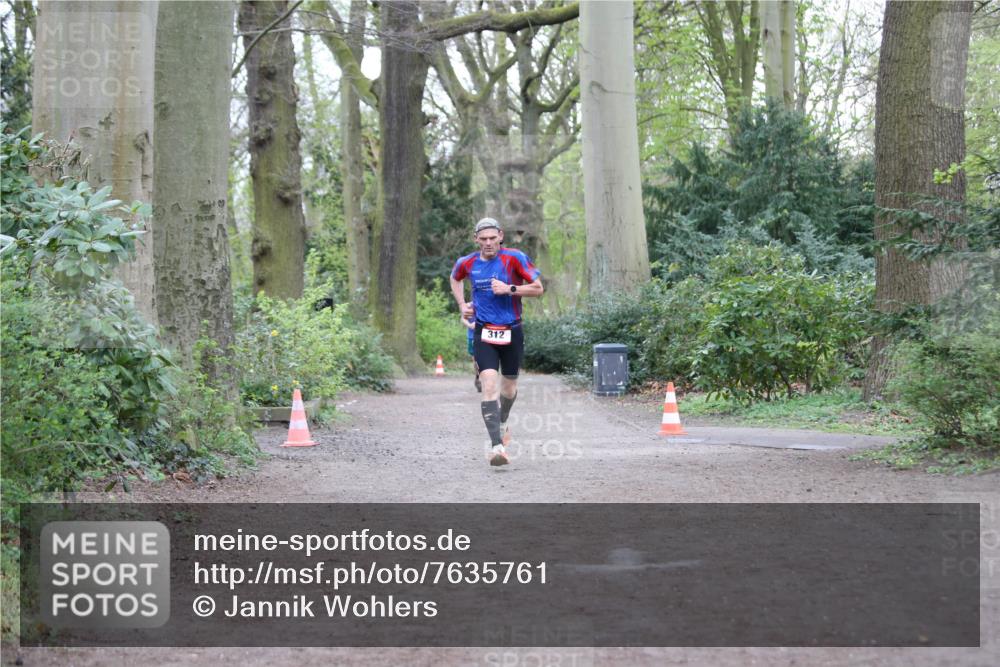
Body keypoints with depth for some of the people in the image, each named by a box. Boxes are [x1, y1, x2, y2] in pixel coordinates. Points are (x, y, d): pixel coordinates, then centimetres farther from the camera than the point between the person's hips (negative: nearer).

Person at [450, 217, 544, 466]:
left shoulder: (514, 258, -8)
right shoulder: (467, 263, 1)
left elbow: (538, 288, -6)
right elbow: (454, 279, 25)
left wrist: (509, 289, -18)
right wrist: (462, 304, 11)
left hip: (512, 332, 0)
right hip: (484, 333, 0)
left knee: (509, 386, 15)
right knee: (489, 385, -17)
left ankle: (502, 423, 48)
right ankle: (497, 446, -22)